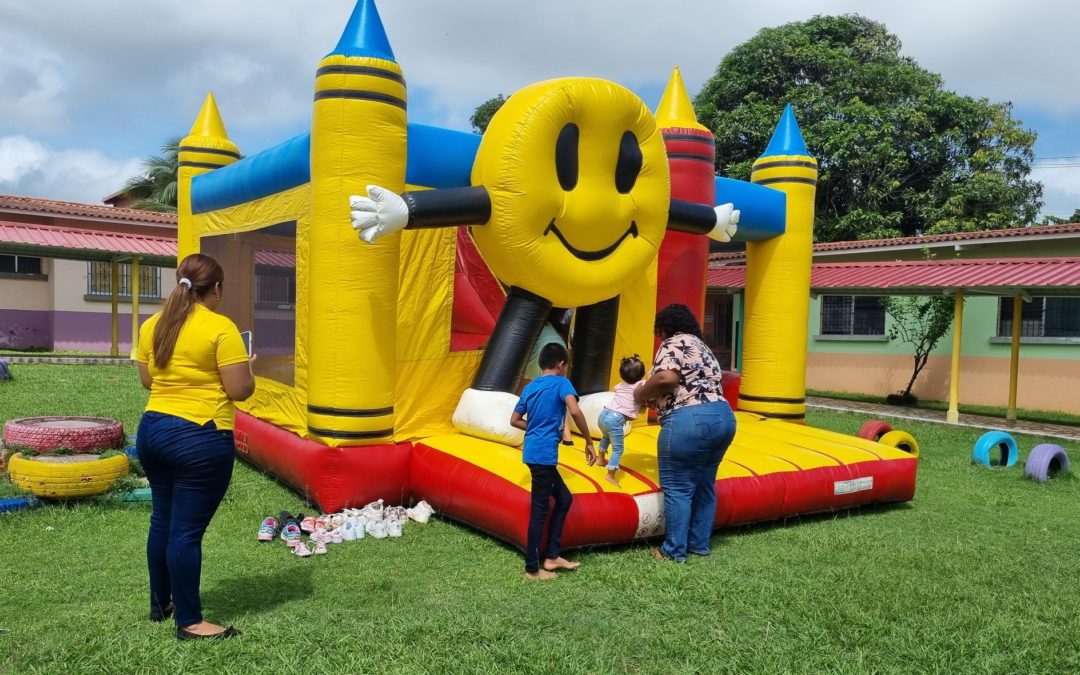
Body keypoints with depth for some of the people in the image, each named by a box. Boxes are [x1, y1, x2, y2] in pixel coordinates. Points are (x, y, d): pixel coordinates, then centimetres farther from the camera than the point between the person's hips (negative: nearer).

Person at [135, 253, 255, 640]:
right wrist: (247, 366, 4)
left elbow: (148, 380, 17)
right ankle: (189, 622, 9)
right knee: (187, 530, -1)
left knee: (163, 520, 20)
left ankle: (160, 604, 34)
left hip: (152, 429, 8)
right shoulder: (221, 328, -14)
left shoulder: (151, 326, 7)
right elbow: (240, 390, -15)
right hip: (199, 438, -7)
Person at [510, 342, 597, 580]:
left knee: (564, 498, 18)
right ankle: (532, 569, 7)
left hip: (533, 452, 8)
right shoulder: (561, 382, -5)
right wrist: (589, 442, -13)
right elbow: (575, 411, -21)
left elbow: (515, 420, 19)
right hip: (544, 454, -8)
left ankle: (552, 556, 20)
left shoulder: (530, 387, 15)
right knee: (539, 510, -1)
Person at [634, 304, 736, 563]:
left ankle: (674, 551, 7)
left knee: (678, 489, 0)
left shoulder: (673, 343, -3)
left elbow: (667, 377, -20)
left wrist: (642, 393, -3)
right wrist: (658, 399, 20)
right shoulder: (701, 346, 24)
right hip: (723, 416, 9)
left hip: (689, 421, -9)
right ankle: (700, 544, 26)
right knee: (704, 486, 17)